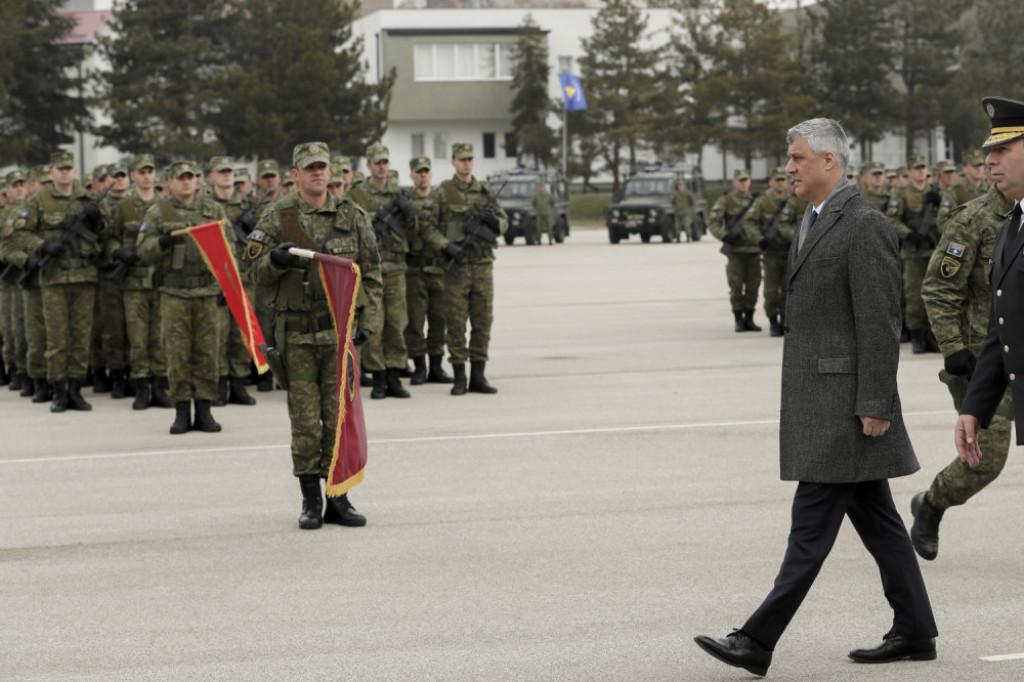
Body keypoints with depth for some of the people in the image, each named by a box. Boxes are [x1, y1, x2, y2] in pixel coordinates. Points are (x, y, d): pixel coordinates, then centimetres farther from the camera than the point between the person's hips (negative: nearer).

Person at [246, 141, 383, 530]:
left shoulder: (352, 217, 7)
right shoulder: (276, 218, 3)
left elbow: (371, 274, 10)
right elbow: (257, 275, 3)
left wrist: (367, 321, 0)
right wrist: (275, 259, -18)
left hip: (340, 330, 1)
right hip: (297, 333, -1)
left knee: (339, 417, 3)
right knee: (305, 420, 0)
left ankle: (338, 499, 10)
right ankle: (311, 502, 8)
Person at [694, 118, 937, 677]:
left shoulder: (864, 225, -13)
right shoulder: (813, 223, 17)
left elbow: (880, 323, -17)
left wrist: (874, 405, -20)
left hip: (847, 397, -10)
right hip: (818, 397, 10)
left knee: (812, 522, -9)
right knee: (874, 519, 13)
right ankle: (914, 632, 20)